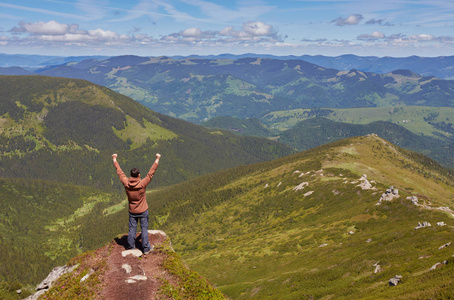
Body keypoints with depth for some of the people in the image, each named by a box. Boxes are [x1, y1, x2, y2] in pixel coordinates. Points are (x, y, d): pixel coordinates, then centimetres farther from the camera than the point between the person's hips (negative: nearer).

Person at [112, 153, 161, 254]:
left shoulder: (126, 183, -14)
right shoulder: (142, 184, -22)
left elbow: (120, 172, -1)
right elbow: (151, 172, -16)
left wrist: (114, 160, 12)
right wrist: (157, 159, -9)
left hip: (132, 211, 3)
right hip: (143, 211, -3)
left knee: (132, 229, 14)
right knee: (144, 229, 7)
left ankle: (130, 247, 26)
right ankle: (146, 249, 15)